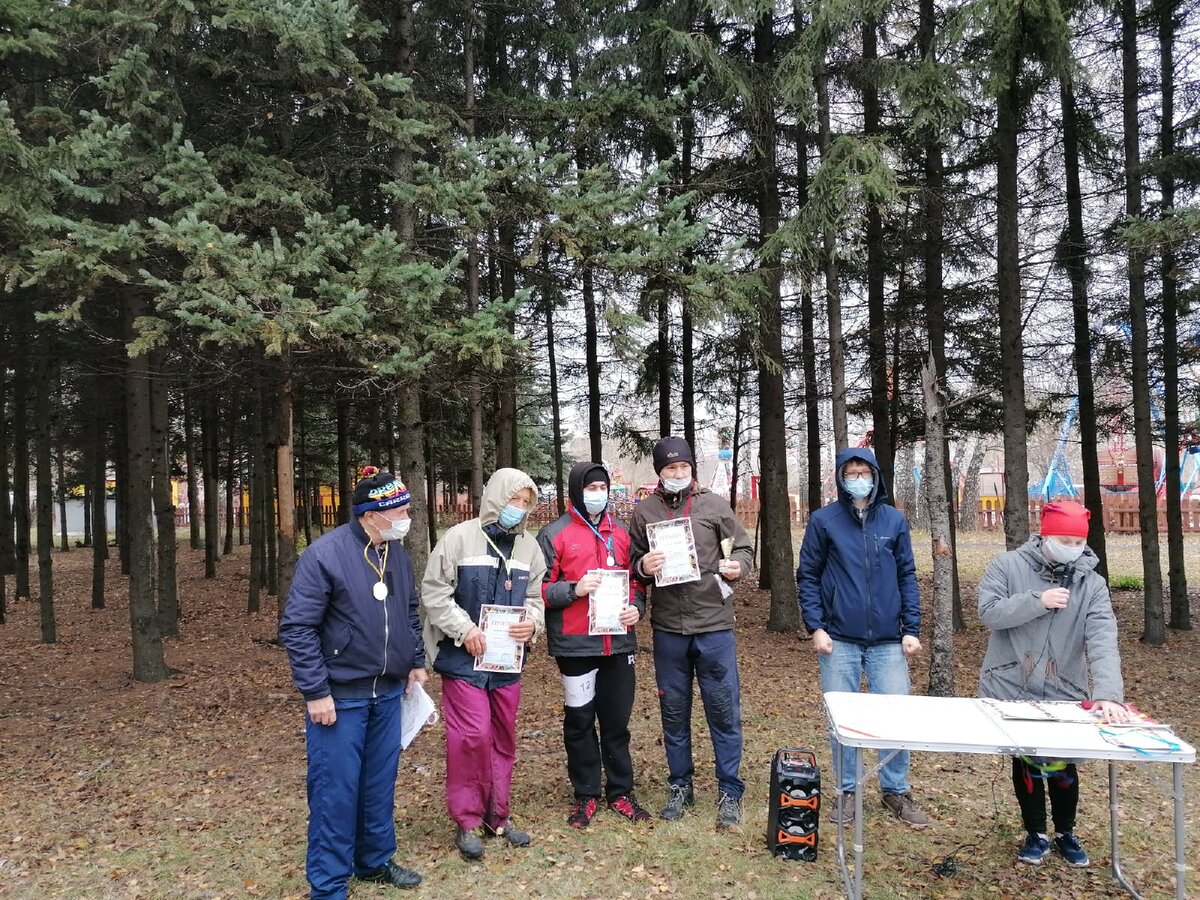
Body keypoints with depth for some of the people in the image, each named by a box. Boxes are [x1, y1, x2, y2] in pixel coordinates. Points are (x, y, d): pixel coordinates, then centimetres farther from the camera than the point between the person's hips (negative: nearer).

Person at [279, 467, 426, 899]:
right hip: (339, 698, -6)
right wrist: (316, 692, -17)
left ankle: (375, 861, 37)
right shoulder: (324, 555, -17)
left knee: (379, 786, 18)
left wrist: (415, 661, 15)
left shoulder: (398, 555, 5)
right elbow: (296, 628, -16)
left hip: (387, 694, 7)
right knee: (335, 791, 2)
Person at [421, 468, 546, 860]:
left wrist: (532, 622, -8)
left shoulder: (529, 546, 5)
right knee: (472, 736, -7)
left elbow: (536, 597, 13)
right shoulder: (459, 538, -10)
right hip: (463, 658, -5)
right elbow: (434, 593, -8)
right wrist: (465, 629, -15)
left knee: (504, 738, 13)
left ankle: (497, 814, 29)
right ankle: (466, 820, 10)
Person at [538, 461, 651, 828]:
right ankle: (586, 795, 23)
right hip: (575, 645, -3)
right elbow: (539, 588, -5)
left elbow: (636, 578, 18)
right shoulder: (555, 534, -3)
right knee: (579, 722, 8)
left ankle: (621, 792, 27)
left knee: (617, 722, 12)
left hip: (619, 643, 4)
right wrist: (574, 590, -19)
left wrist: (636, 607, -1)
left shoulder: (620, 533, 11)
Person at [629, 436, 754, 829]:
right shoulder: (644, 511, 4)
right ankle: (680, 786, 30)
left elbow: (744, 547, 6)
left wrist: (737, 565, -15)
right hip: (667, 628, 2)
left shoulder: (715, 505, 0)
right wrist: (642, 566, -14)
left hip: (714, 625, -1)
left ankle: (729, 791, 19)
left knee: (724, 711, 4)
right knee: (674, 711, 13)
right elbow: (631, 562, 9)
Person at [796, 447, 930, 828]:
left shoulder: (895, 520, 6)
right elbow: (807, 576, 1)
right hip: (839, 640, -1)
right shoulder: (823, 520, -1)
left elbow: (907, 577, 8)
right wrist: (815, 627, -7)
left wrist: (912, 629, 2)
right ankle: (846, 790, 24)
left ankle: (896, 790, 24)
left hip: (888, 640, 2)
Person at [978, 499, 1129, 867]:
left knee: (1063, 766, 11)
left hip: (1064, 695, 1)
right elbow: (989, 612, -15)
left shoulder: (1092, 584, -6)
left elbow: (1103, 641, -17)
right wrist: (1037, 601, -25)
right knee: (1026, 762, 12)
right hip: (1010, 691, -1)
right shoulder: (1007, 566, -7)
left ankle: (1066, 832, 37)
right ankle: (1036, 832, 33)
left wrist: (1108, 693, -31)